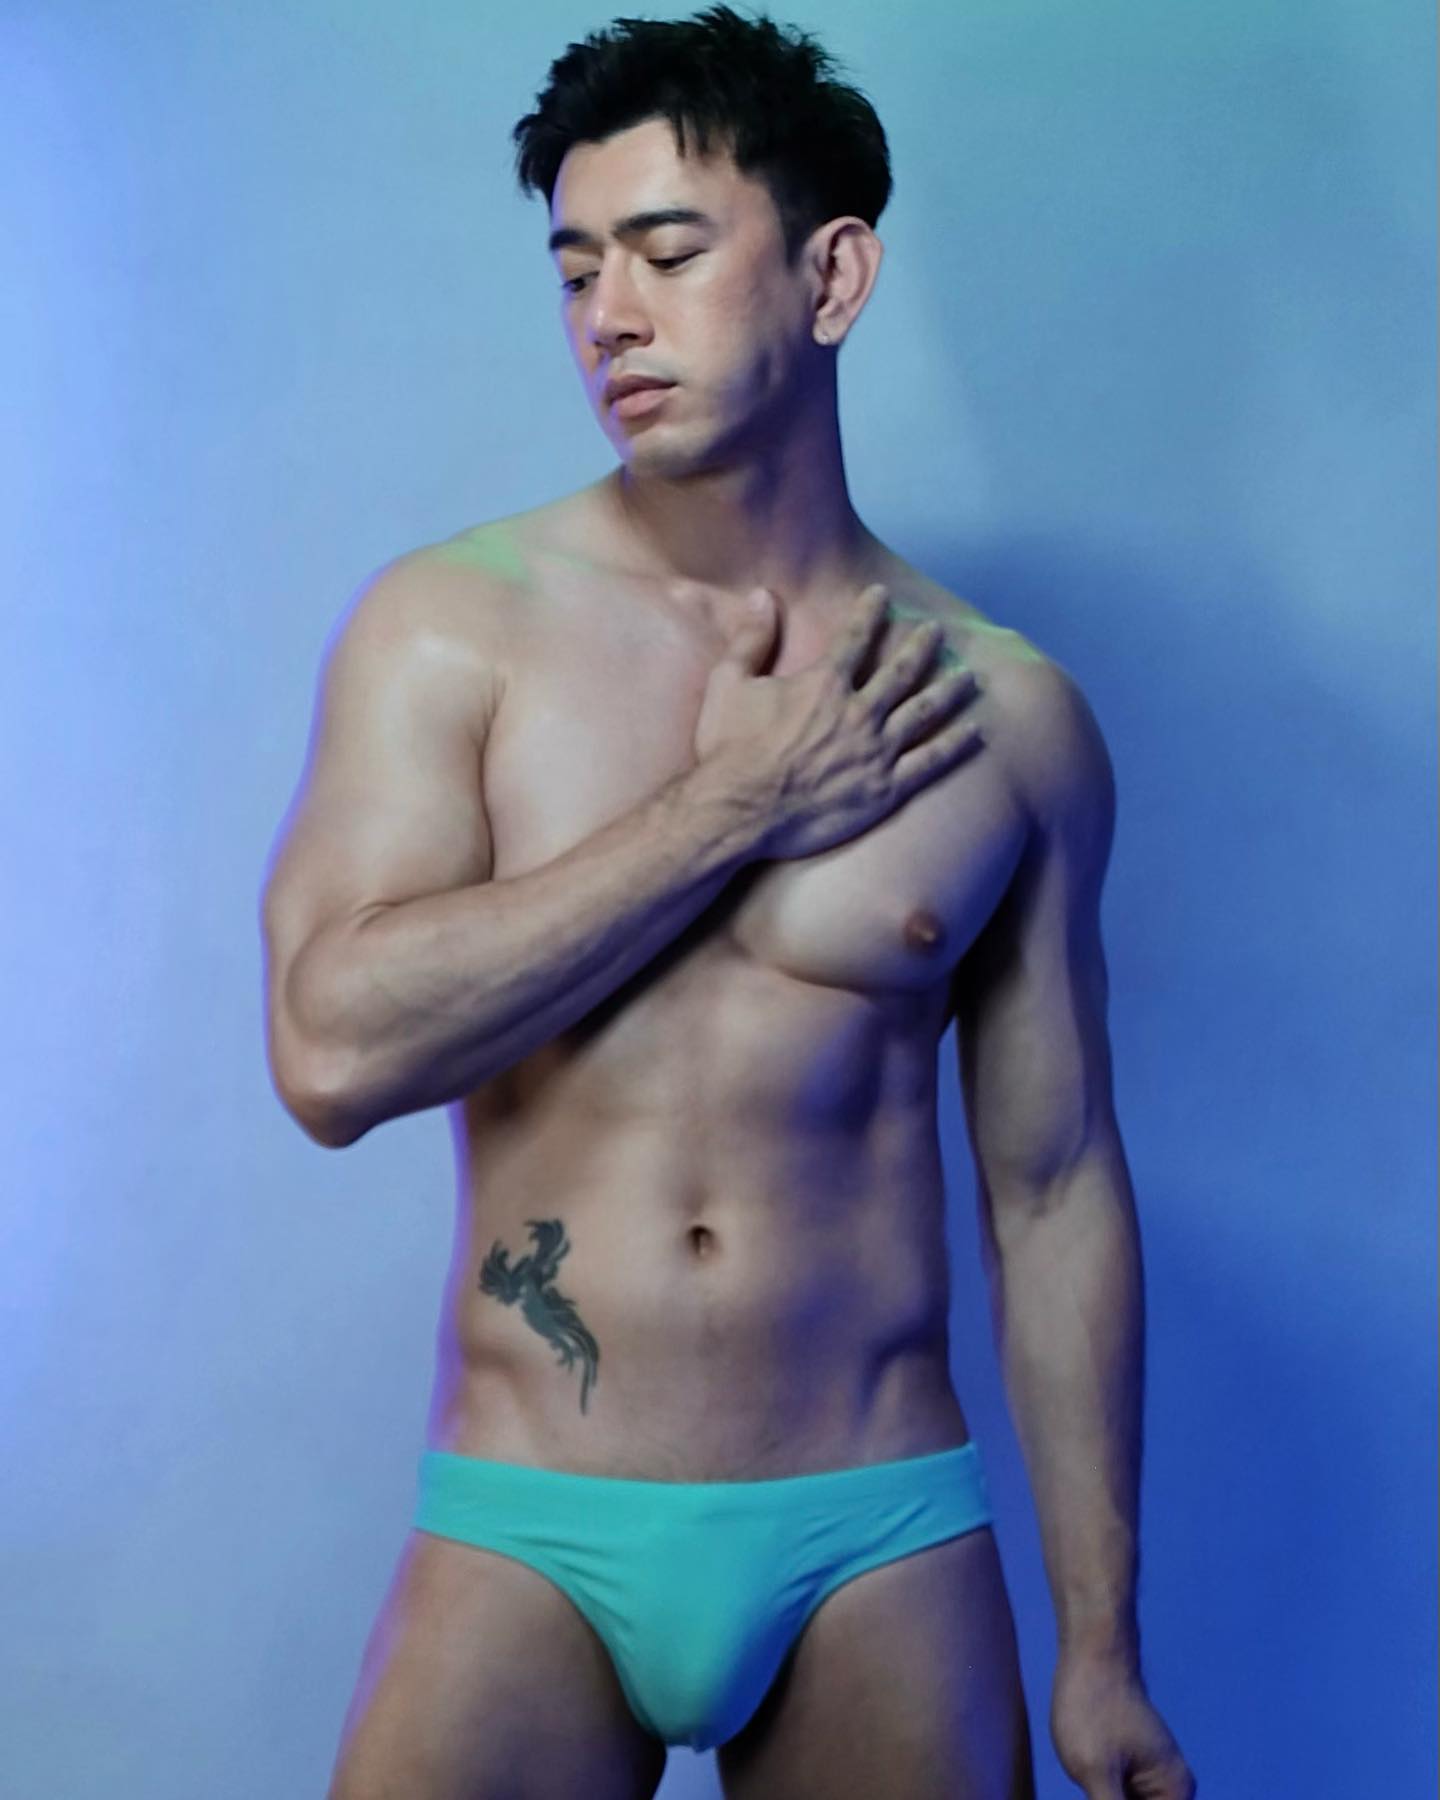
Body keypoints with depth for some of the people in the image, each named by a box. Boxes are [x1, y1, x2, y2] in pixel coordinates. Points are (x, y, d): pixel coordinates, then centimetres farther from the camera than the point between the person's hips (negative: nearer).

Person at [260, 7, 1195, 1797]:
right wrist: (733, 807, -13)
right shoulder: (448, 627, -3)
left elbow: (1053, 1192, 6)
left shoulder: (1007, 714, 1)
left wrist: (1101, 1649, 7)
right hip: (528, 1540, -1)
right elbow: (332, 1050, -16)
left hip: (884, 1549, 1)